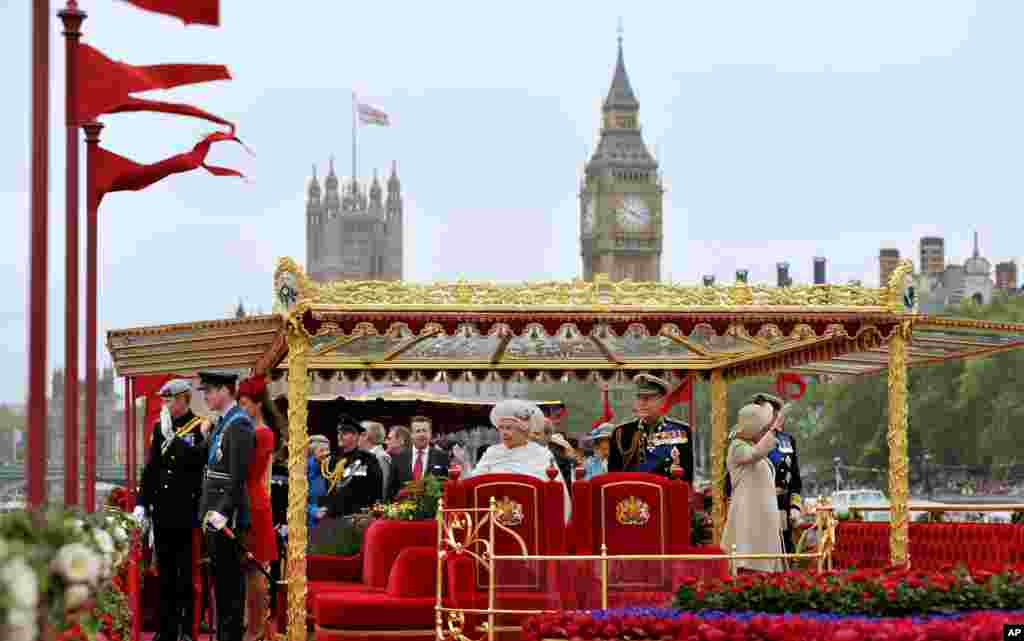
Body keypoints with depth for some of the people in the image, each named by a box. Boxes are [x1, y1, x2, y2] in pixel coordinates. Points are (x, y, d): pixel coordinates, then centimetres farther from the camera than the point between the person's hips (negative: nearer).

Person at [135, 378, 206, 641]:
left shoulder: (201, 427, -4)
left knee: (187, 573, -2)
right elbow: (151, 468, 16)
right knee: (165, 573, 10)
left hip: (187, 513, -6)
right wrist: (142, 503, 11)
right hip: (163, 511, 6)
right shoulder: (159, 428, 13)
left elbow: (198, 461, -19)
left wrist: (173, 437, -19)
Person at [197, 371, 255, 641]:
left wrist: (222, 512, -23)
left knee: (230, 580, -5)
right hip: (214, 515, 10)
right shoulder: (221, 423, 16)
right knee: (220, 578, 14)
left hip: (227, 517, -10)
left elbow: (238, 476, -20)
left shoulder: (239, 424, -14)